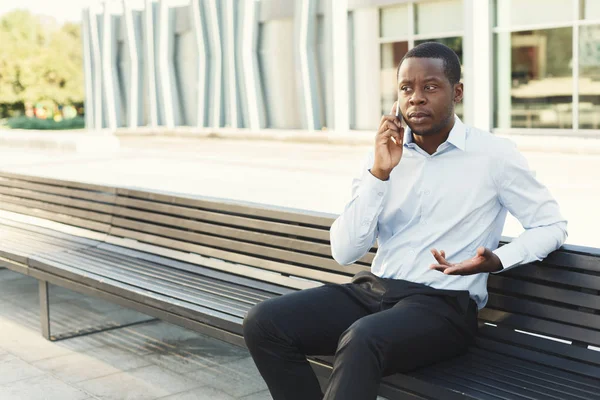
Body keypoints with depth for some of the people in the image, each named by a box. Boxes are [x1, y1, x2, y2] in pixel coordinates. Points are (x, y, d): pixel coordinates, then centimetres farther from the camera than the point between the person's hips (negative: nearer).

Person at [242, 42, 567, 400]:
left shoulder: (494, 155, -2)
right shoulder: (385, 154, 7)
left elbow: (552, 225, 6)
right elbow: (344, 252, 0)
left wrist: (497, 261, -14)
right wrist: (379, 173, -11)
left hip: (443, 305, -5)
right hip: (373, 290, 5)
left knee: (362, 339, -37)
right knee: (264, 323, -16)